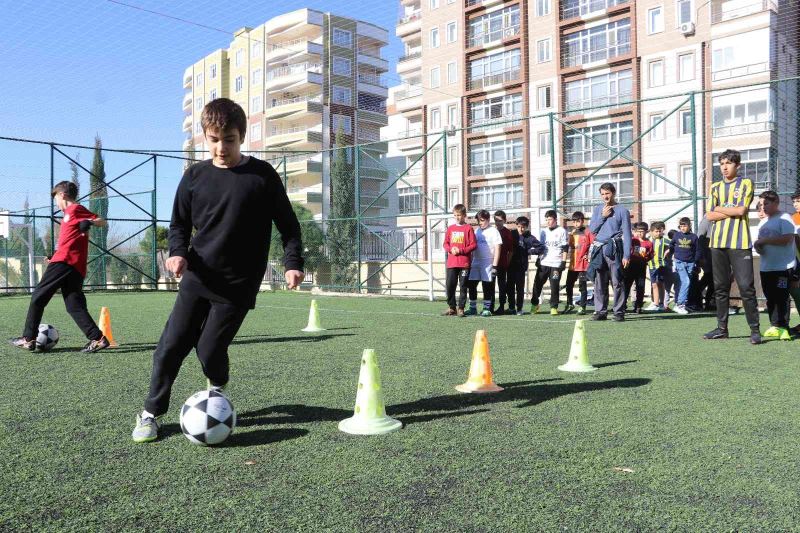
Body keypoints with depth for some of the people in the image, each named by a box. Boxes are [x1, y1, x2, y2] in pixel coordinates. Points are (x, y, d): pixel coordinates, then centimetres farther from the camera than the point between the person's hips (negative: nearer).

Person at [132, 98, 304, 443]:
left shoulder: (262, 175, -3)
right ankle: (151, 413, 17)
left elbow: (288, 224, 1)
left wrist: (293, 263, -9)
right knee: (172, 344, 1)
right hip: (197, 278, 3)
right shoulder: (195, 176, 4)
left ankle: (218, 395, 30)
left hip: (238, 284, -3)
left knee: (210, 348, -3)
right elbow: (179, 223, 11)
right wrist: (178, 252, -8)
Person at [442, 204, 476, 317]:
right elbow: (445, 243, 13)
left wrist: (461, 250, -14)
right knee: (449, 285, 3)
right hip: (451, 263, 4)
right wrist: (450, 249, -7)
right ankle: (451, 307, 14)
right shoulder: (450, 228, 11)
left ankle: (461, 308, 10)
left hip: (464, 263, -4)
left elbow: (473, 245, -5)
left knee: (463, 286, 1)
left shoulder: (468, 228, -1)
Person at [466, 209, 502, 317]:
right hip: (475, 262, 6)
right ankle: (472, 308, 13)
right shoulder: (477, 230, 14)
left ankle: (487, 308, 7)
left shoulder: (493, 231, -4)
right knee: (471, 284, 3)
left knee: (487, 286, -1)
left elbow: (497, 249, -7)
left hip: (487, 263, -6)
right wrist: (471, 261, 13)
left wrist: (495, 265, -13)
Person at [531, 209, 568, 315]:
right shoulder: (544, 231, 14)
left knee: (555, 286, -3)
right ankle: (534, 304, 15)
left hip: (556, 264, -4)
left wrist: (563, 261, -7)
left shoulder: (561, 231, 1)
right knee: (537, 284, 2)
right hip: (543, 263, 4)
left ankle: (554, 307, 6)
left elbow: (565, 248, -1)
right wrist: (538, 259, 14)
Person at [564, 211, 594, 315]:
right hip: (572, 264, 6)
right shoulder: (572, 233, 12)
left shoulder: (587, 233, -5)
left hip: (583, 264, -6)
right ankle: (569, 304, 27)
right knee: (569, 285, 11)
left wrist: (589, 256, -10)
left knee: (582, 286, -2)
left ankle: (582, 307, 5)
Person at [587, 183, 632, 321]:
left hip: (614, 249, -4)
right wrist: (603, 216, -3)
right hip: (599, 249, 4)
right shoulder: (597, 209, 16)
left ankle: (619, 312, -2)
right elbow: (592, 229, 10)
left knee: (617, 282, -6)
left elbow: (627, 234, -1)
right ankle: (600, 311, 12)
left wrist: (626, 255, -8)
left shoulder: (622, 210, 3)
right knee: (599, 283, 5)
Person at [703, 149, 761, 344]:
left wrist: (720, 208, 1)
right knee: (720, 288, 7)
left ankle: (755, 330, 1)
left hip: (739, 242, -4)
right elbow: (710, 216, 4)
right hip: (718, 242, 4)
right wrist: (732, 211, -6)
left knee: (746, 287, -7)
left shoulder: (746, 184, 3)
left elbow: (741, 210, -10)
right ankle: (722, 328, 14)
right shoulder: (715, 187, 15)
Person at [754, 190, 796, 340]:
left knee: (782, 297, -6)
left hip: (783, 267, -8)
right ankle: (774, 326, 16)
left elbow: (788, 239, -19)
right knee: (770, 298, 10)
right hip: (766, 267, 8)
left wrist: (764, 240, -17)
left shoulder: (784, 218, -7)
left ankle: (783, 327, -3)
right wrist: (757, 246, -1)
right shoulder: (763, 222, 17)